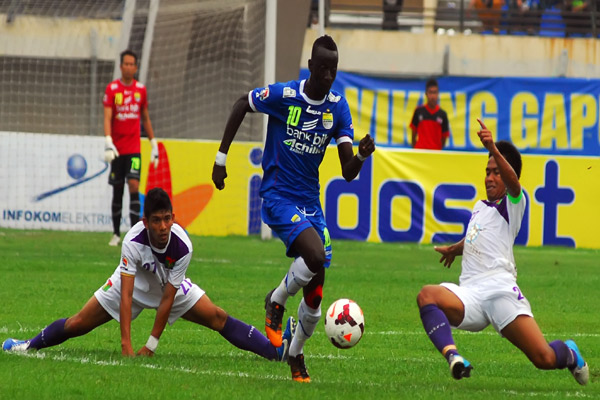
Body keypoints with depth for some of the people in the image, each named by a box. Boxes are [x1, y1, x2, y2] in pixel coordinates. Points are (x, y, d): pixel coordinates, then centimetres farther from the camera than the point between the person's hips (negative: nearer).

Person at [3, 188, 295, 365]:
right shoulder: (133, 242, -36)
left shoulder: (182, 247, -33)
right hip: (134, 284, -1)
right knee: (80, 324, -1)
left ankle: (275, 349, -15)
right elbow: (126, 295, -37)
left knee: (218, 318, -15)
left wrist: (151, 346, -25)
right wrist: (126, 344, -42)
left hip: (171, 287, 1)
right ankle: (29, 346, 21)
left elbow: (167, 298, -27)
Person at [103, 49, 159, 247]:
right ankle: (116, 234, 16)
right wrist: (108, 143, -24)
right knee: (117, 190, 6)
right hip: (117, 149, -1)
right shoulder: (112, 89, -2)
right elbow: (107, 118, -11)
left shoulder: (141, 89, 6)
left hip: (134, 149, 1)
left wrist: (153, 144, 15)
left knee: (134, 186, -13)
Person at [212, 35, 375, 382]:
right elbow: (242, 105, 7)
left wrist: (362, 156, -26)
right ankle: (276, 302, -2)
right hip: (278, 196, -4)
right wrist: (221, 157, 6)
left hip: (310, 200, 4)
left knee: (315, 297, 3)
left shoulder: (338, 107, -2)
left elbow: (348, 173, -3)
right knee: (316, 255, -30)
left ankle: (296, 356, 25)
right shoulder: (283, 95, -13)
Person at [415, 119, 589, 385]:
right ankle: (452, 356, -47)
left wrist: (494, 150, -36)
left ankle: (568, 353, 25)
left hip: (501, 290, -5)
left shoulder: (513, 203, 7)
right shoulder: (480, 207, 27)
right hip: (470, 294, 5)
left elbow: (512, 180, -18)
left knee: (545, 359, -14)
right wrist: (454, 250, 63)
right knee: (427, 295, -29)